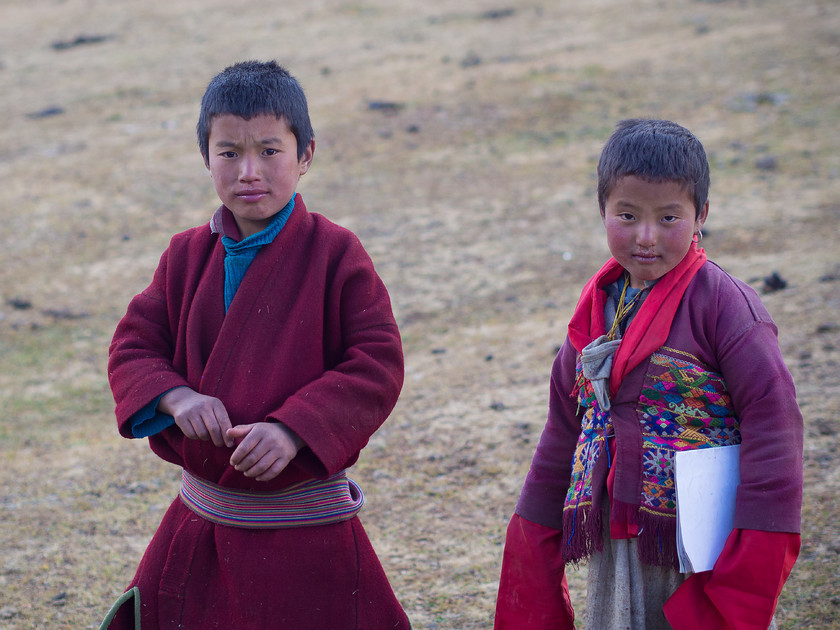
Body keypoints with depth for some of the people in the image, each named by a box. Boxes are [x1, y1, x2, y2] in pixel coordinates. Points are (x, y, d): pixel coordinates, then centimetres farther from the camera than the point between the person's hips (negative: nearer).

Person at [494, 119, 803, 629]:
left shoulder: (722, 304, -12)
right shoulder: (599, 306, 8)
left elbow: (774, 421, -16)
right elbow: (565, 426, 17)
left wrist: (756, 552, -20)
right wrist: (536, 535, 17)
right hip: (618, 545, 6)